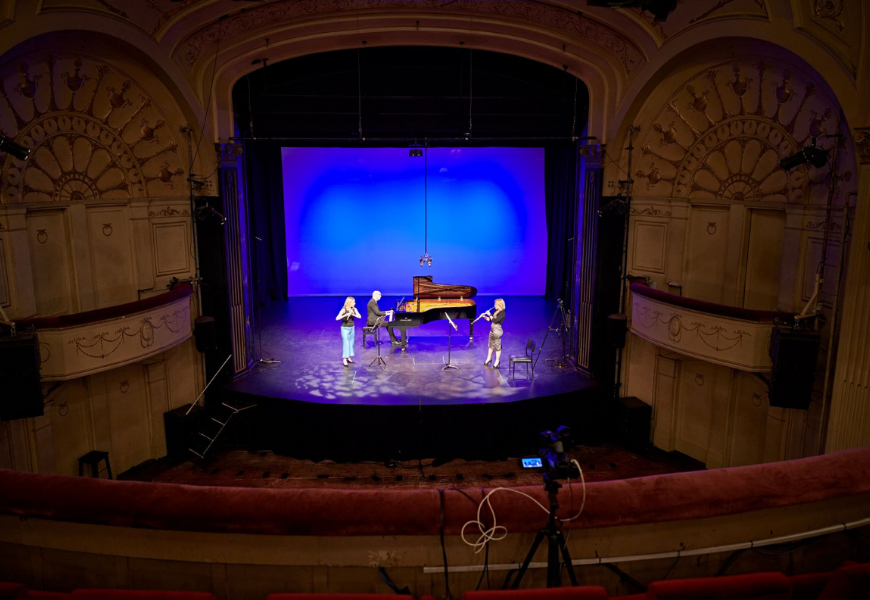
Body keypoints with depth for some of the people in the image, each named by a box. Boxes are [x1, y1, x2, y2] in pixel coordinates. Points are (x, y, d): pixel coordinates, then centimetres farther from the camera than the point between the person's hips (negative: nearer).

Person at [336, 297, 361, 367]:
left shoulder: (354, 309, -1)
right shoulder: (344, 309, -17)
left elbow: (359, 316, -8)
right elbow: (337, 318, -26)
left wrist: (353, 314, -25)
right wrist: (345, 315, -37)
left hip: (352, 328, 6)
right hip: (345, 328, -6)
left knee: (351, 343, 10)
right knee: (346, 343, -8)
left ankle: (348, 357, 22)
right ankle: (344, 360, -6)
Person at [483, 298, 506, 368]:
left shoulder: (502, 313, -18)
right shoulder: (496, 311, 8)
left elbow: (495, 320, -26)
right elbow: (490, 319, 13)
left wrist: (489, 314, -18)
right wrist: (484, 316, -3)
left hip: (497, 331, -9)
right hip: (492, 330, 9)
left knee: (497, 346, 1)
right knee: (491, 345, 20)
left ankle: (497, 361, 12)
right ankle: (489, 358, 34)